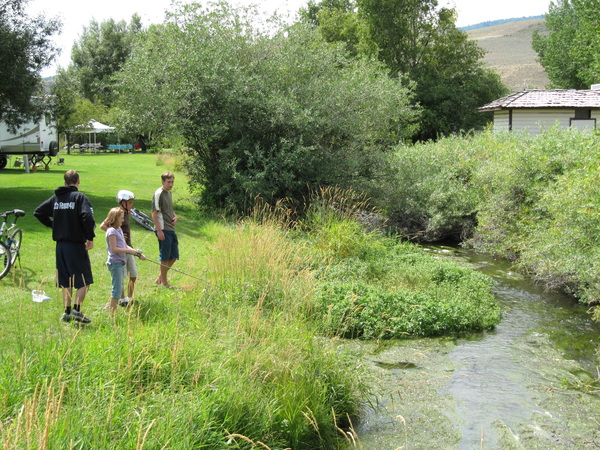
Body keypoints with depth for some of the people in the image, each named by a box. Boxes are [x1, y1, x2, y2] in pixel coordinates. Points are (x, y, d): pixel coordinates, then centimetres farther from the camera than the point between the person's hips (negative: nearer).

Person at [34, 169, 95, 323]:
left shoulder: (55, 197, 9)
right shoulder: (79, 197, -9)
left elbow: (38, 212, 12)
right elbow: (87, 217, -22)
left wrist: (52, 225, 15)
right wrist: (90, 237, -12)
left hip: (60, 245, 6)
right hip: (76, 244, -6)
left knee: (65, 282, 13)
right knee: (84, 281, 3)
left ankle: (67, 312, 14)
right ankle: (76, 309, -9)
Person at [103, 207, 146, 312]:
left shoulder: (119, 230, 15)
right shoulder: (112, 231, -13)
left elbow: (125, 246, 16)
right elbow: (114, 249, -19)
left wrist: (138, 253, 6)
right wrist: (129, 251, -18)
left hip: (121, 262, 9)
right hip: (115, 262, -9)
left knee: (119, 287, 15)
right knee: (117, 288, -6)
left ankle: (110, 306, 25)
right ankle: (113, 310, 0)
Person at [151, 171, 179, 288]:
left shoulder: (169, 192, 14)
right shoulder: (158, 194, -12)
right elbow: (154, 213, -15)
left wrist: (175, 216, 7)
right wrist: (159, 231, -19)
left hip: (171, 229, 9)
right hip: (163, 229, -9)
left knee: (174, 256, 12)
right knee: (165, 257, -1)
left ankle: (160, 278, 23)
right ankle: (164, 282, 10)